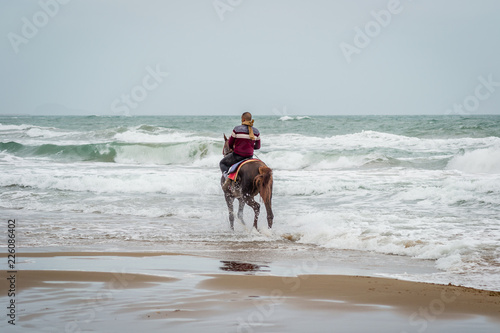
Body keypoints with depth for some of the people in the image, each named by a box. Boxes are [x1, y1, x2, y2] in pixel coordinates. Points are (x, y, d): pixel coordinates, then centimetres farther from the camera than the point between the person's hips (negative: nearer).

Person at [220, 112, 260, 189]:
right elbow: (258, 146, 10)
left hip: (237, 155, -4)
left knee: (222, 163, 21)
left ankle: (227, 176, -5)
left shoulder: (237, 129, -10)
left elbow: (230, 144, -1)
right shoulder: (256, 131, 1)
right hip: (249, 156, 4)